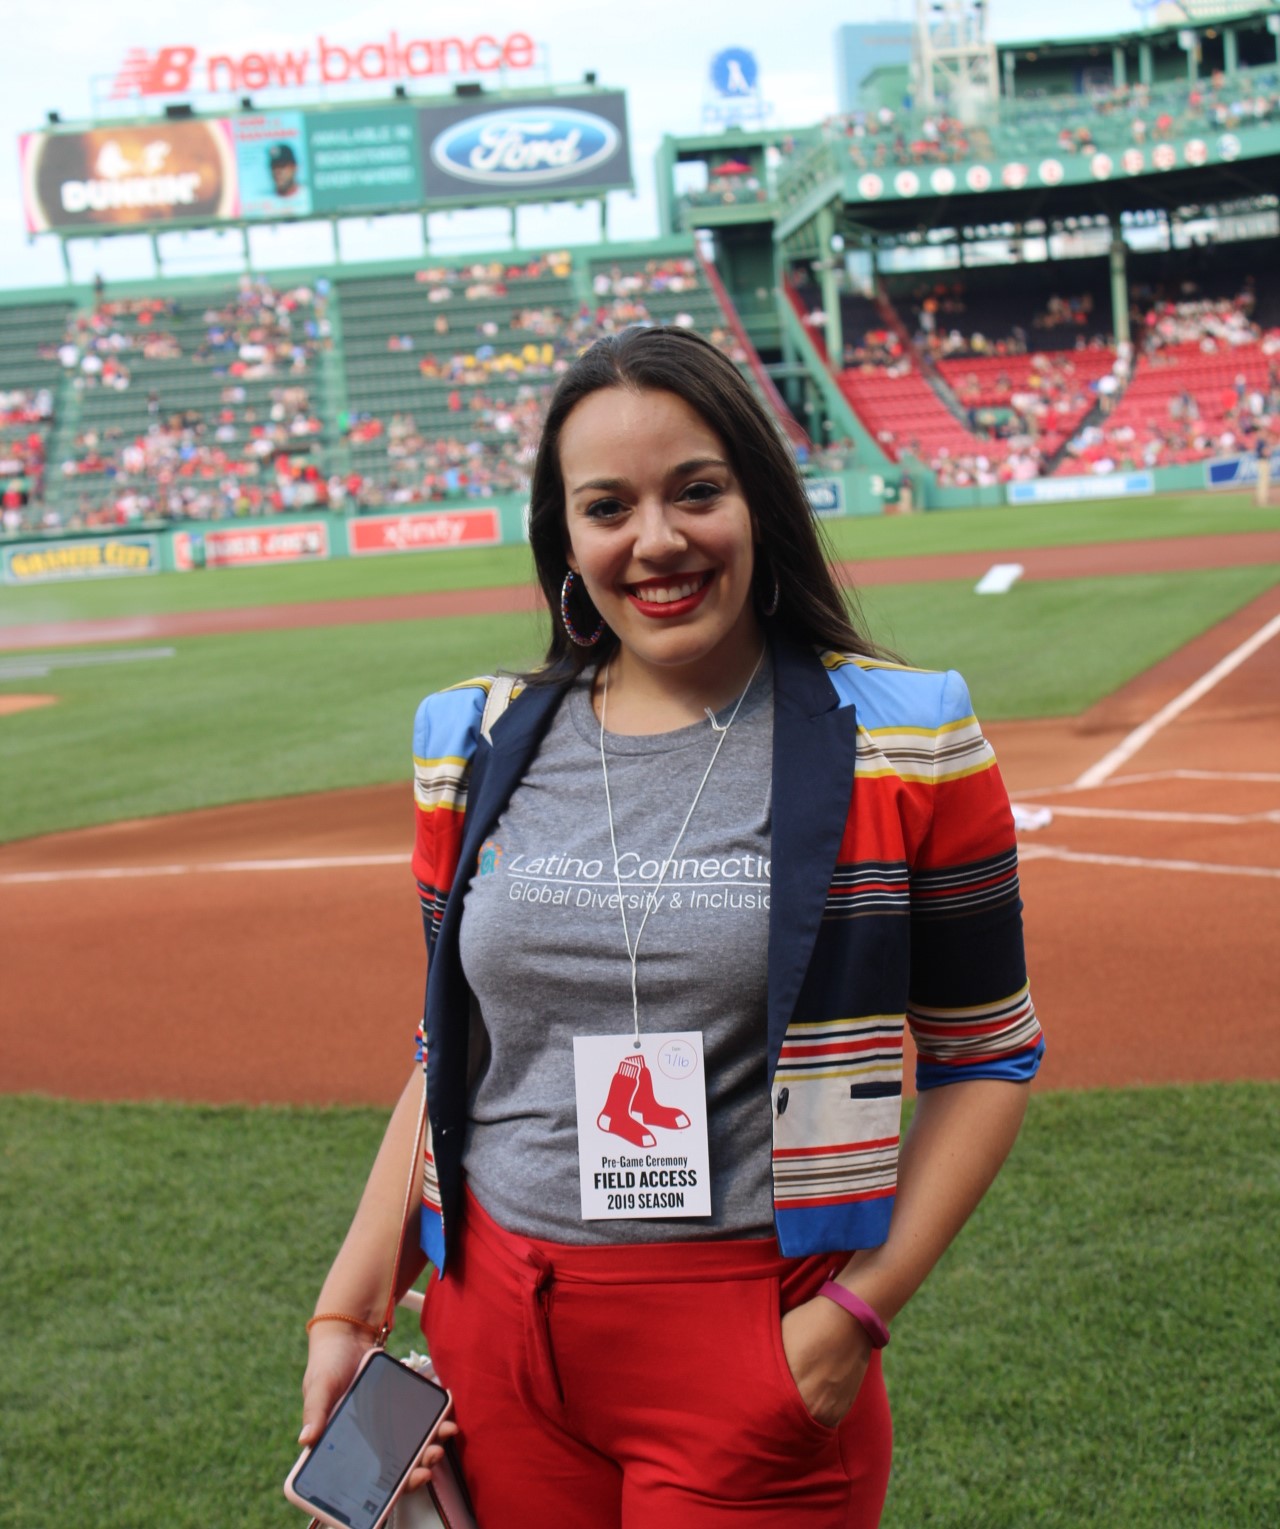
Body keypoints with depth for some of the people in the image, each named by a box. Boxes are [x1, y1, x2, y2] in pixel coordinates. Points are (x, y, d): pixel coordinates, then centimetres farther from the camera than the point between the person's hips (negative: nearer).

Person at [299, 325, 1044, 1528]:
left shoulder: (901, 740, -5)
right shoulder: (477, 749, 5)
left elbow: (985, 1058, -1)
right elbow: (449, 1056, 12)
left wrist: (858, 1310, -11)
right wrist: (348, 1308, 5)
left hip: (754, 1343, -3)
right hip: (496, 1334, 3)